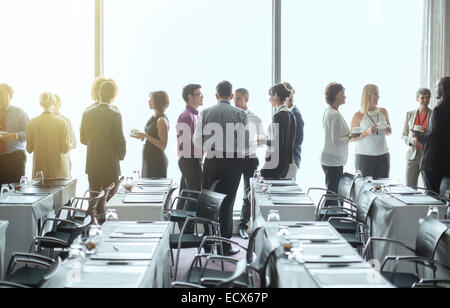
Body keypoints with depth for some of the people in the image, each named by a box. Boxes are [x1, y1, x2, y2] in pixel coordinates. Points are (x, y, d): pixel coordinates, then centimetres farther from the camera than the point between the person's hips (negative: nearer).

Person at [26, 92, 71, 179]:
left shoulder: (31, 123, -2)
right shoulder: (62, 122, -8)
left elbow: (29, 149, 2)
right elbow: (65, 149, -7)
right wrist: (69, 145, 13)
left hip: (39, 168, 2)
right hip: (58, 168, -2)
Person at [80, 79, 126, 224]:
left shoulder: (87, 113, 1)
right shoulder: (115, 115, -15)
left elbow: (83, 139, 6)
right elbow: (120, 140, -14)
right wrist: (121, 155, 5)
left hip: (91, 162, 5)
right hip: (110, 162, -5)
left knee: (94, 193, 15)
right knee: (111, 192, 7)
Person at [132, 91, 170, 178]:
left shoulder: (162, 120, -15)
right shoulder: (154, 117, 12)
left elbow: (163, 146, -18)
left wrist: (146, 136, -21)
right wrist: (142, 136, 6)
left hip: (157, 162, -9)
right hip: (148, 160, 9)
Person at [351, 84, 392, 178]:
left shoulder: (383, 112, 9)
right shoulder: (358, 115, -5)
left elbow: (389, 133, 20)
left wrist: (387, 130, -3)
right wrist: (367, 132, -18)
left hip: (383, 156, 4)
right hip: (364, 156, -4)